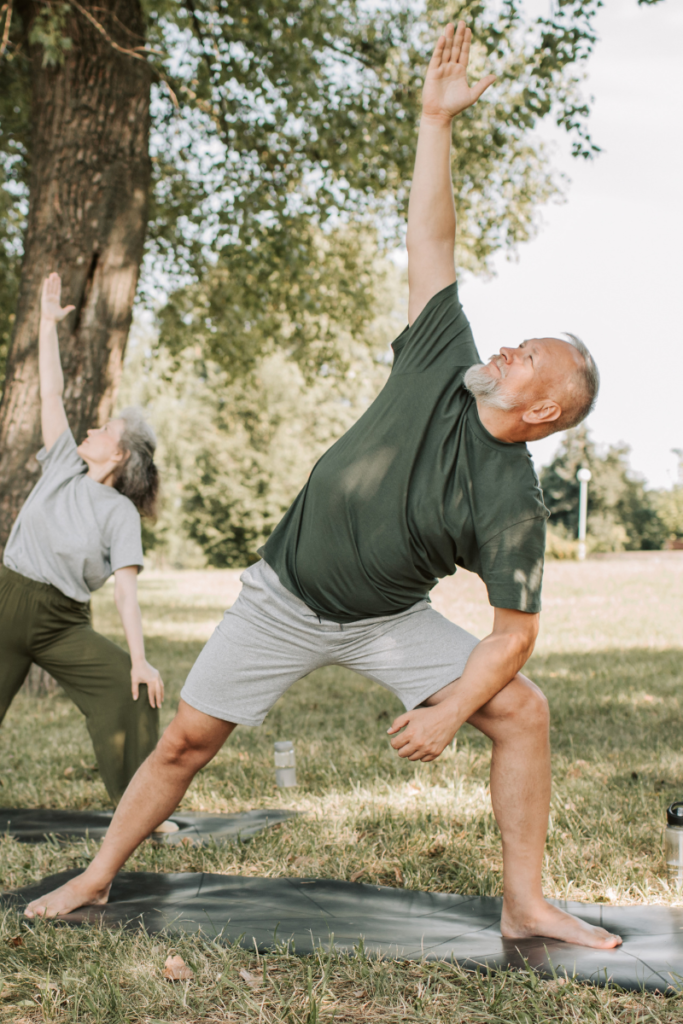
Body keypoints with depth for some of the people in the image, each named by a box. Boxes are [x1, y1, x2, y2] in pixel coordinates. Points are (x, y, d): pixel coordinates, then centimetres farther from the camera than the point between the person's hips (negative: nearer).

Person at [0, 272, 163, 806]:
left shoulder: (120, 513, -3)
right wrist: (49, 322, 6)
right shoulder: (64, 466, 6)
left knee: (132, 690, -16)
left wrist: (140, 659, -20)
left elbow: (126, 589, -10)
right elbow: (51, 391, 6)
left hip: (64, 623, -2)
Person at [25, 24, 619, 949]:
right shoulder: (445, 364, -12)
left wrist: (450, 709, -25)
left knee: (521, 709, -16)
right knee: (187, 739, 3)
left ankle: (525, 905, -3)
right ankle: (97, 877, 23)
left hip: (389, 622, -1)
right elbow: (431, 240, -10)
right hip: (285, 600, 2)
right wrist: (436, 121, -15)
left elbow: (515, 630, -15)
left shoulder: (515, 505, -19)